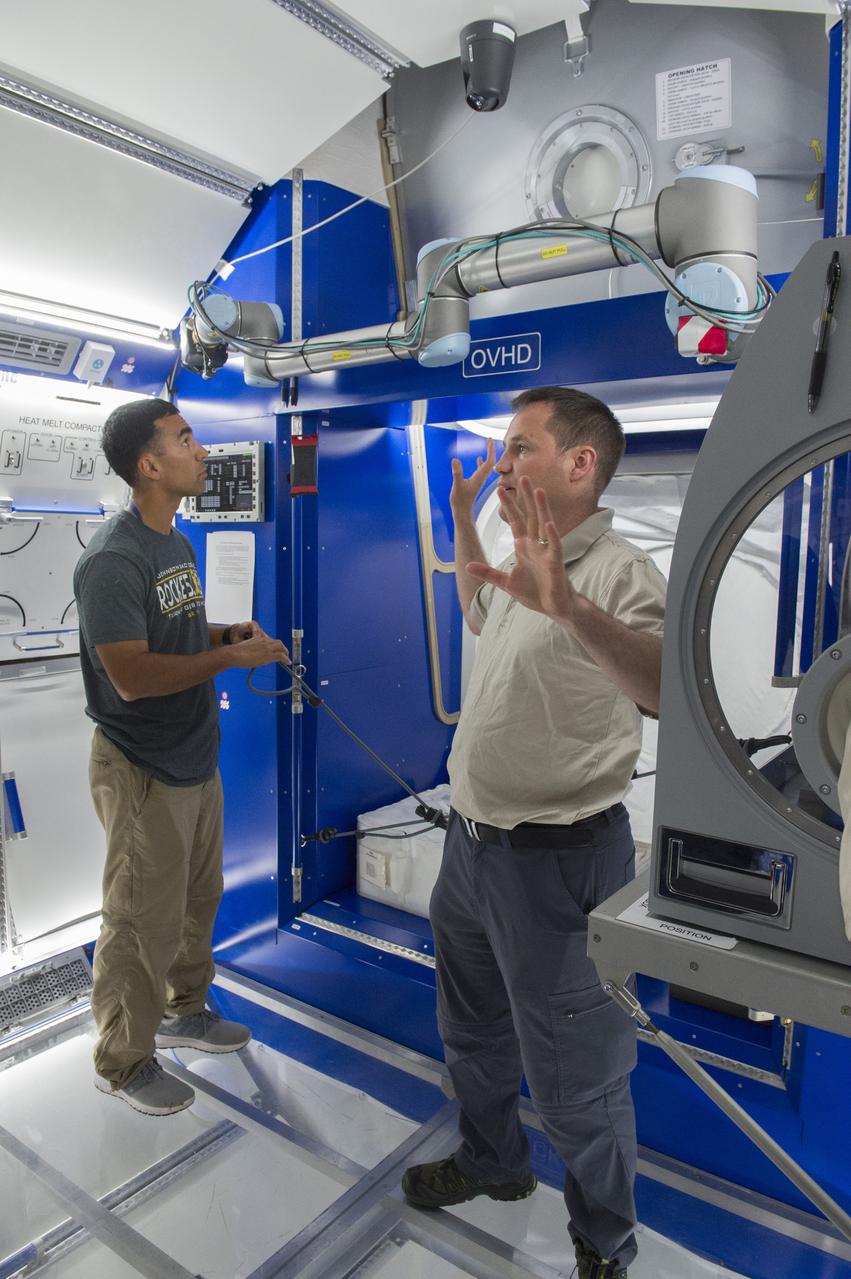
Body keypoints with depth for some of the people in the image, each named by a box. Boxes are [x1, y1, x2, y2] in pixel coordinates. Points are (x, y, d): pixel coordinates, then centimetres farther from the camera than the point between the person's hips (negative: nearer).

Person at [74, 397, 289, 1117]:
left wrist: (229, 632, 0)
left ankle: (181, 1012, 45)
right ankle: (123, 1063, 28)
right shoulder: (114, 560, -22)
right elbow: (132, 675, -27)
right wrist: (232, 657, -21)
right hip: (144, 773, -9)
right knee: (144, 925, 6)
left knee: (197, 901, 23)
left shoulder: (178, 543, 9)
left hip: (196, 760, 9)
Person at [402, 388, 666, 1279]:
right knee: (471, 1033, 28)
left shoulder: (616, 572, -22)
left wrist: (569, 606, -51)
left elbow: (670, 692, -39)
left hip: (557, 860, -9)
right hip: (472, 840, 9)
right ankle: (490, 1163, 55)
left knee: (573, 1080, 11)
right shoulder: (525, 568, 7)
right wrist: (463, 532, 20)